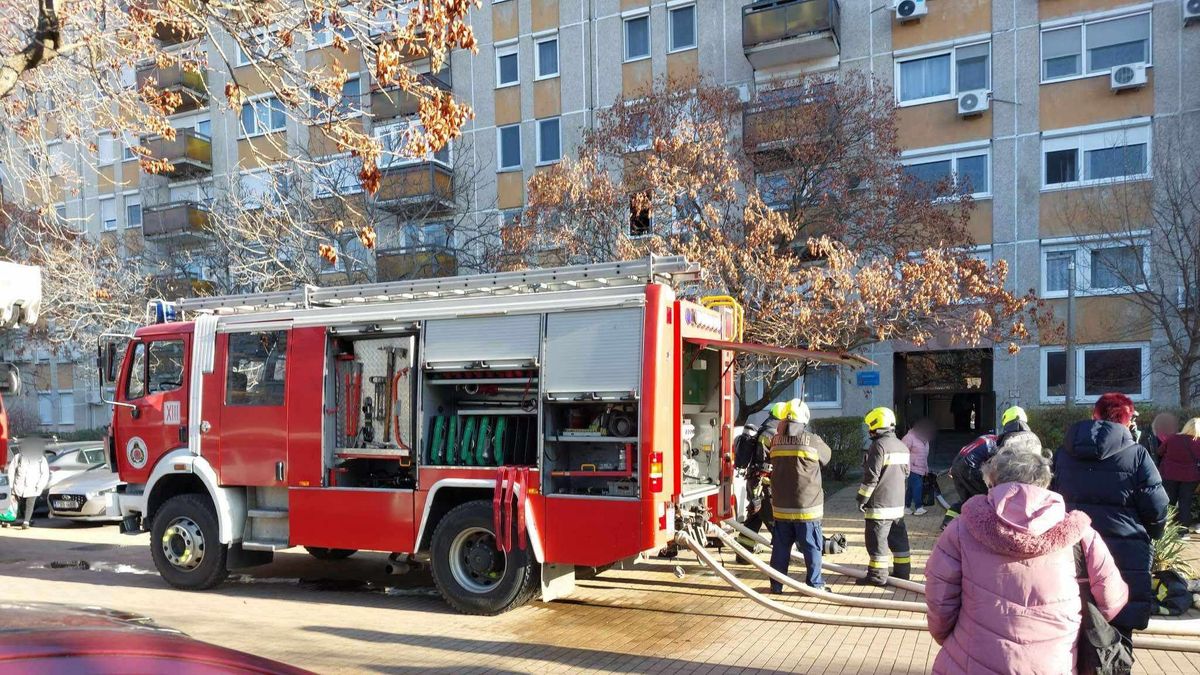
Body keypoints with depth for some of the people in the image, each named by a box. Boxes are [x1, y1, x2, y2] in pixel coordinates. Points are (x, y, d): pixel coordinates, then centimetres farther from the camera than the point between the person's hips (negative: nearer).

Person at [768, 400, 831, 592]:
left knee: (780, 547, 12)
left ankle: (776, 584, 18)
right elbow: (827, 455, 7)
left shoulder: (776, 440, -2)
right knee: (812, 548, 7)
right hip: (807, 506, -3)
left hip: (781, 506, 4)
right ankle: (815, 584, 11)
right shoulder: (812, 440, -12)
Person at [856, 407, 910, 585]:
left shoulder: (879, 445, -16)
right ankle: (902, 571, 20)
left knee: (877, 540, -3)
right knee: (899, 538, 14)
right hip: (898, 502, 9)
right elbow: (905, 472, 18)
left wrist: (862, 498, -12)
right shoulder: (901, 446, 11)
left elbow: (871, 476, -18)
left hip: (880, 503, -9)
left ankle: (877, 575, 0)